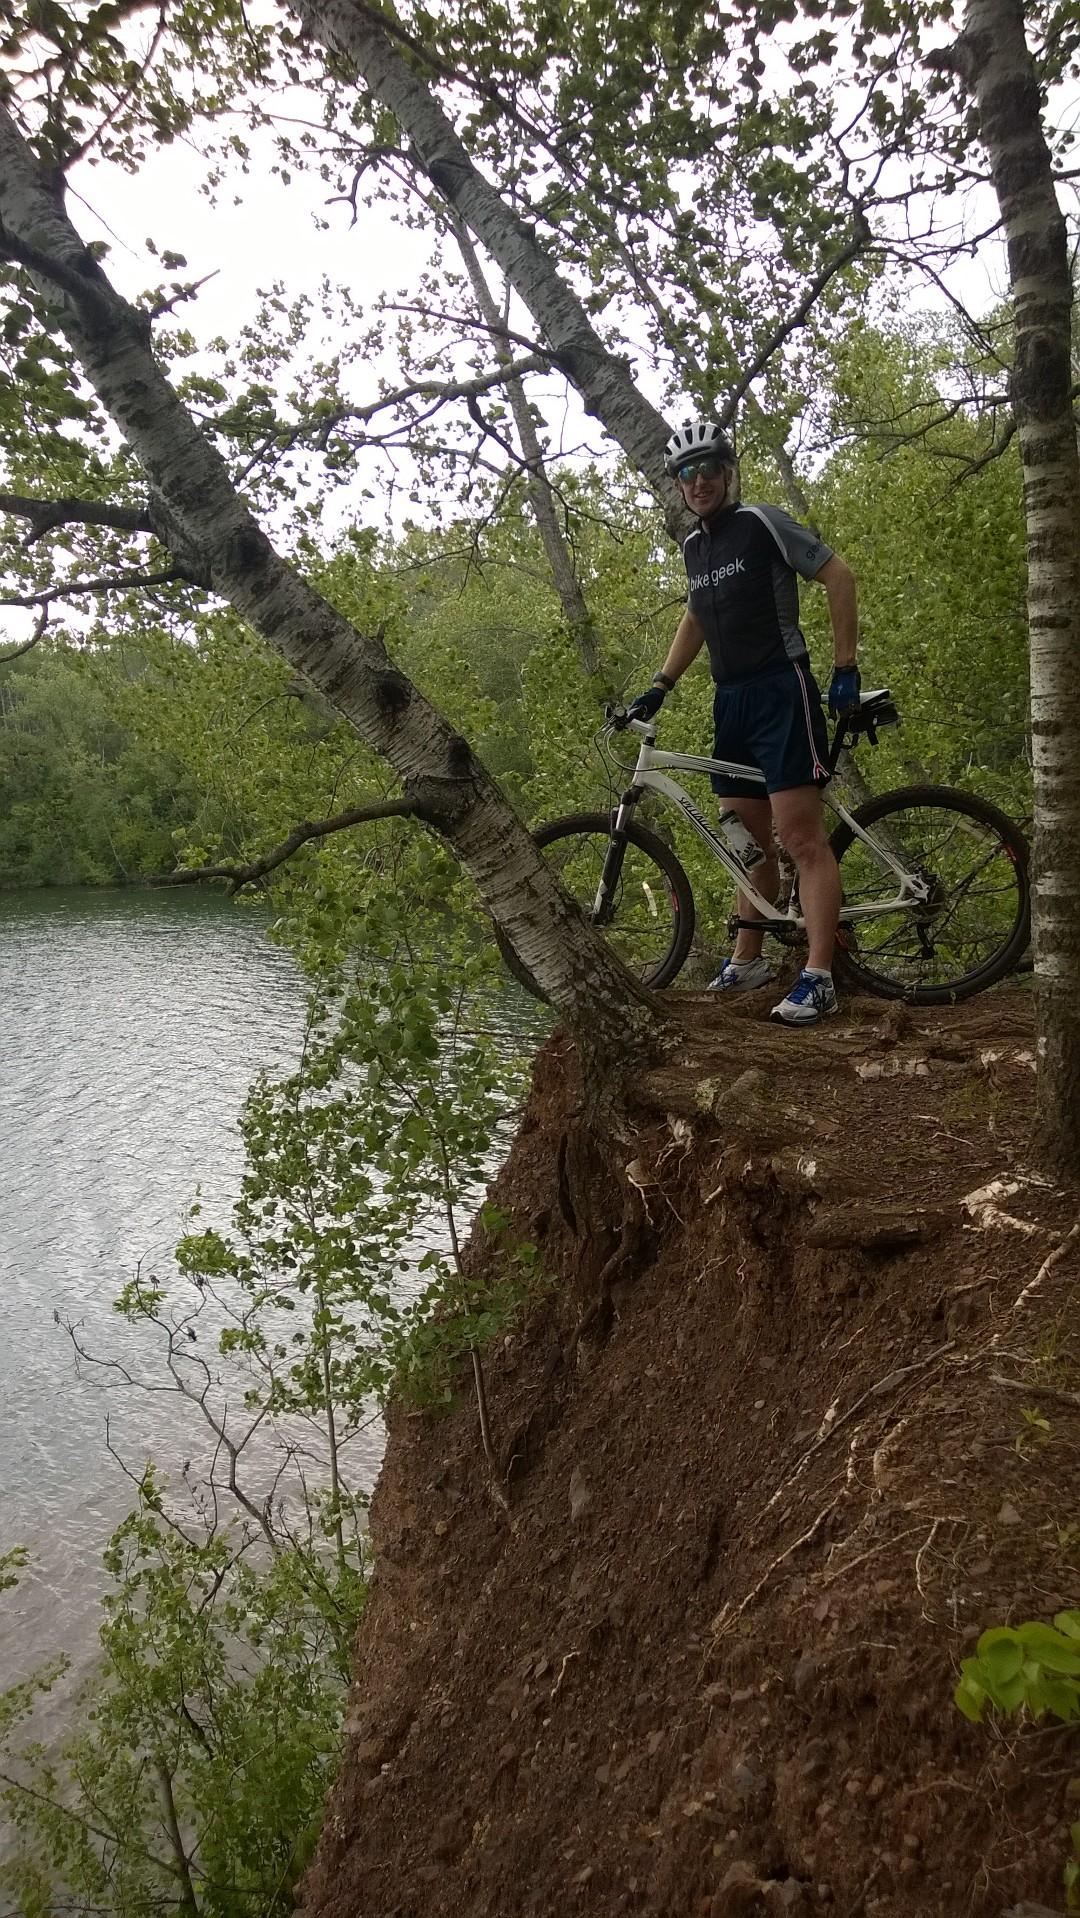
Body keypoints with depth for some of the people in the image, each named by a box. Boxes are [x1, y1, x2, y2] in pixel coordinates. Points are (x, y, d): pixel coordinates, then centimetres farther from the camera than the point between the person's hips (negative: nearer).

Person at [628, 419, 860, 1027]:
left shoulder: (763, 523, -7)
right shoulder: (694, 547, 15)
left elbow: (840, 576, -8)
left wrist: (846, 669, -12)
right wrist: (659, 687, 20)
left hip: (782, 692, -8)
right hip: (732, 701, 8)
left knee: (802, 837, -12)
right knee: (750, 843, 13)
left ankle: (819, 979, -13)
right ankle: (748, 961, 23)